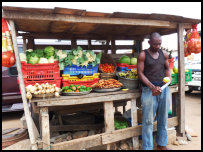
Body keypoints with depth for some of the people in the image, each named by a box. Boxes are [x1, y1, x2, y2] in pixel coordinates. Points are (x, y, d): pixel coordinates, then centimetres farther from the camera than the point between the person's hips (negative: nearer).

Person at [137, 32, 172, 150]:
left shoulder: (164, 54, 10)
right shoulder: (143, 55, -4)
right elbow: (140, 73, -9)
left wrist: (169, 78, 0)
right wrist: (152, 87, -19)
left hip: (164, 88, 5)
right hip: (149, 90, -5)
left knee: (163, 119, 14)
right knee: (148, 121, 0)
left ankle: (162, 144, 31)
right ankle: (148, 147, 15)